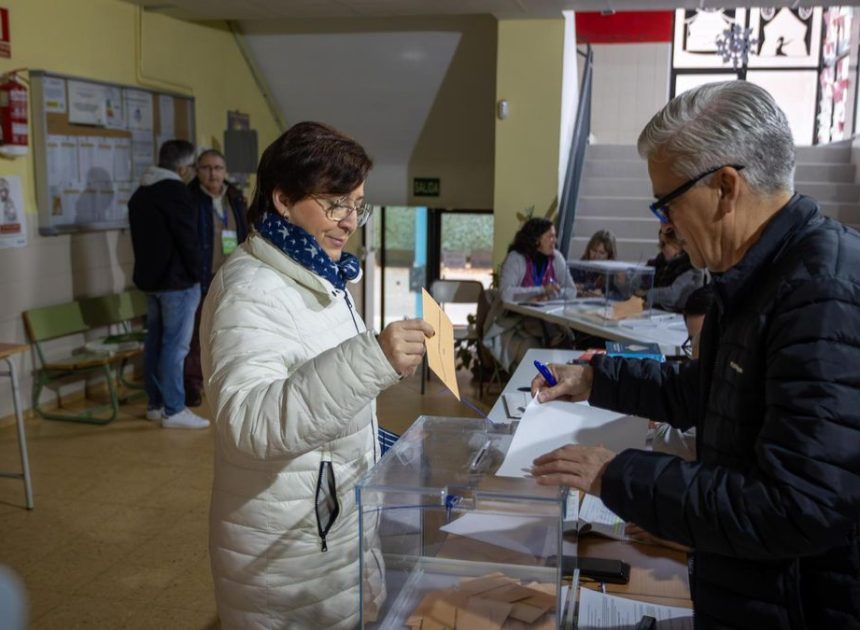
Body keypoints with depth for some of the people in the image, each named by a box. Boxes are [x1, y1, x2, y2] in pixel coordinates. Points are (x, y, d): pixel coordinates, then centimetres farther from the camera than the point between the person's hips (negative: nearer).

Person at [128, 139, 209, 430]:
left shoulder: (140, 194, 14)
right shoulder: (175, 192, -14)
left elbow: (142, 239, 17)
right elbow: (188, 240, -17)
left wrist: (147, 270, 18)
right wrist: (197, 274, -6)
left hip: (150, 279, 9)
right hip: (177, 281, -9)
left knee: (155, 342, 13)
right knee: (175, 346, -6)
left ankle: (155, 404, 19)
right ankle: (173, 411, -3)